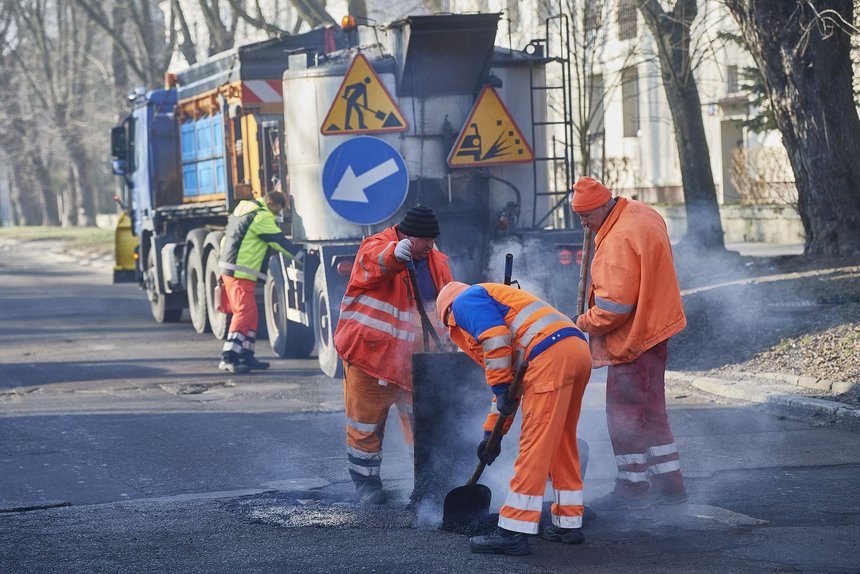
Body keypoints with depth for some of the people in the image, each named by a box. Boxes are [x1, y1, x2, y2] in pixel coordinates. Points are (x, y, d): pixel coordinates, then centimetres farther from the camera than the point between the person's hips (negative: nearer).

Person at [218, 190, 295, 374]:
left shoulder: (243, 209, 19)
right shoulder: (262, 216, -11)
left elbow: (225, 240, 23)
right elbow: (279, 241, -8)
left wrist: (224, 269, 26)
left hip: (228, 269, 10)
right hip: (240, 274, -10)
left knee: (250, 315, 14)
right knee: (245, 313, -14)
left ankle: (246, 356, 15)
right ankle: (228, 358, -21)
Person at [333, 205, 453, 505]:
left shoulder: (437, 262, 7)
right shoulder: (375, 247, -12)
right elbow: (375, 261, -37)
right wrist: (395, 255, -60)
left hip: (412, 358, 5)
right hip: (369, 353, -5)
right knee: (366, 424, 5)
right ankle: (366, 482, 21)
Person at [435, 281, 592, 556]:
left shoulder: (465, 300, 10)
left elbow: (495, 338, -11)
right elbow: (511, 378, 37)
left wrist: (501, 389, -7)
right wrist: (492, 432, 37)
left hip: (551, 355, -9)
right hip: (579, 349, 9)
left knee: (535, 443, -9)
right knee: (561, 442, 19)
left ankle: (513, 533, -9)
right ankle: (569, 523, 25)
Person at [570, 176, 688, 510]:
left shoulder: (619, 240, -26)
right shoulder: (643, 214, 7)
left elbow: (615, 303, -27)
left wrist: (585, 323, -12)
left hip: (631, 338, -10)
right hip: (653, 328, 10)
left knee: (625, 414, 0)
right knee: (650, 411, 16)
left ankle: (632, 488, 8)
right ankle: (668, 483, 21)